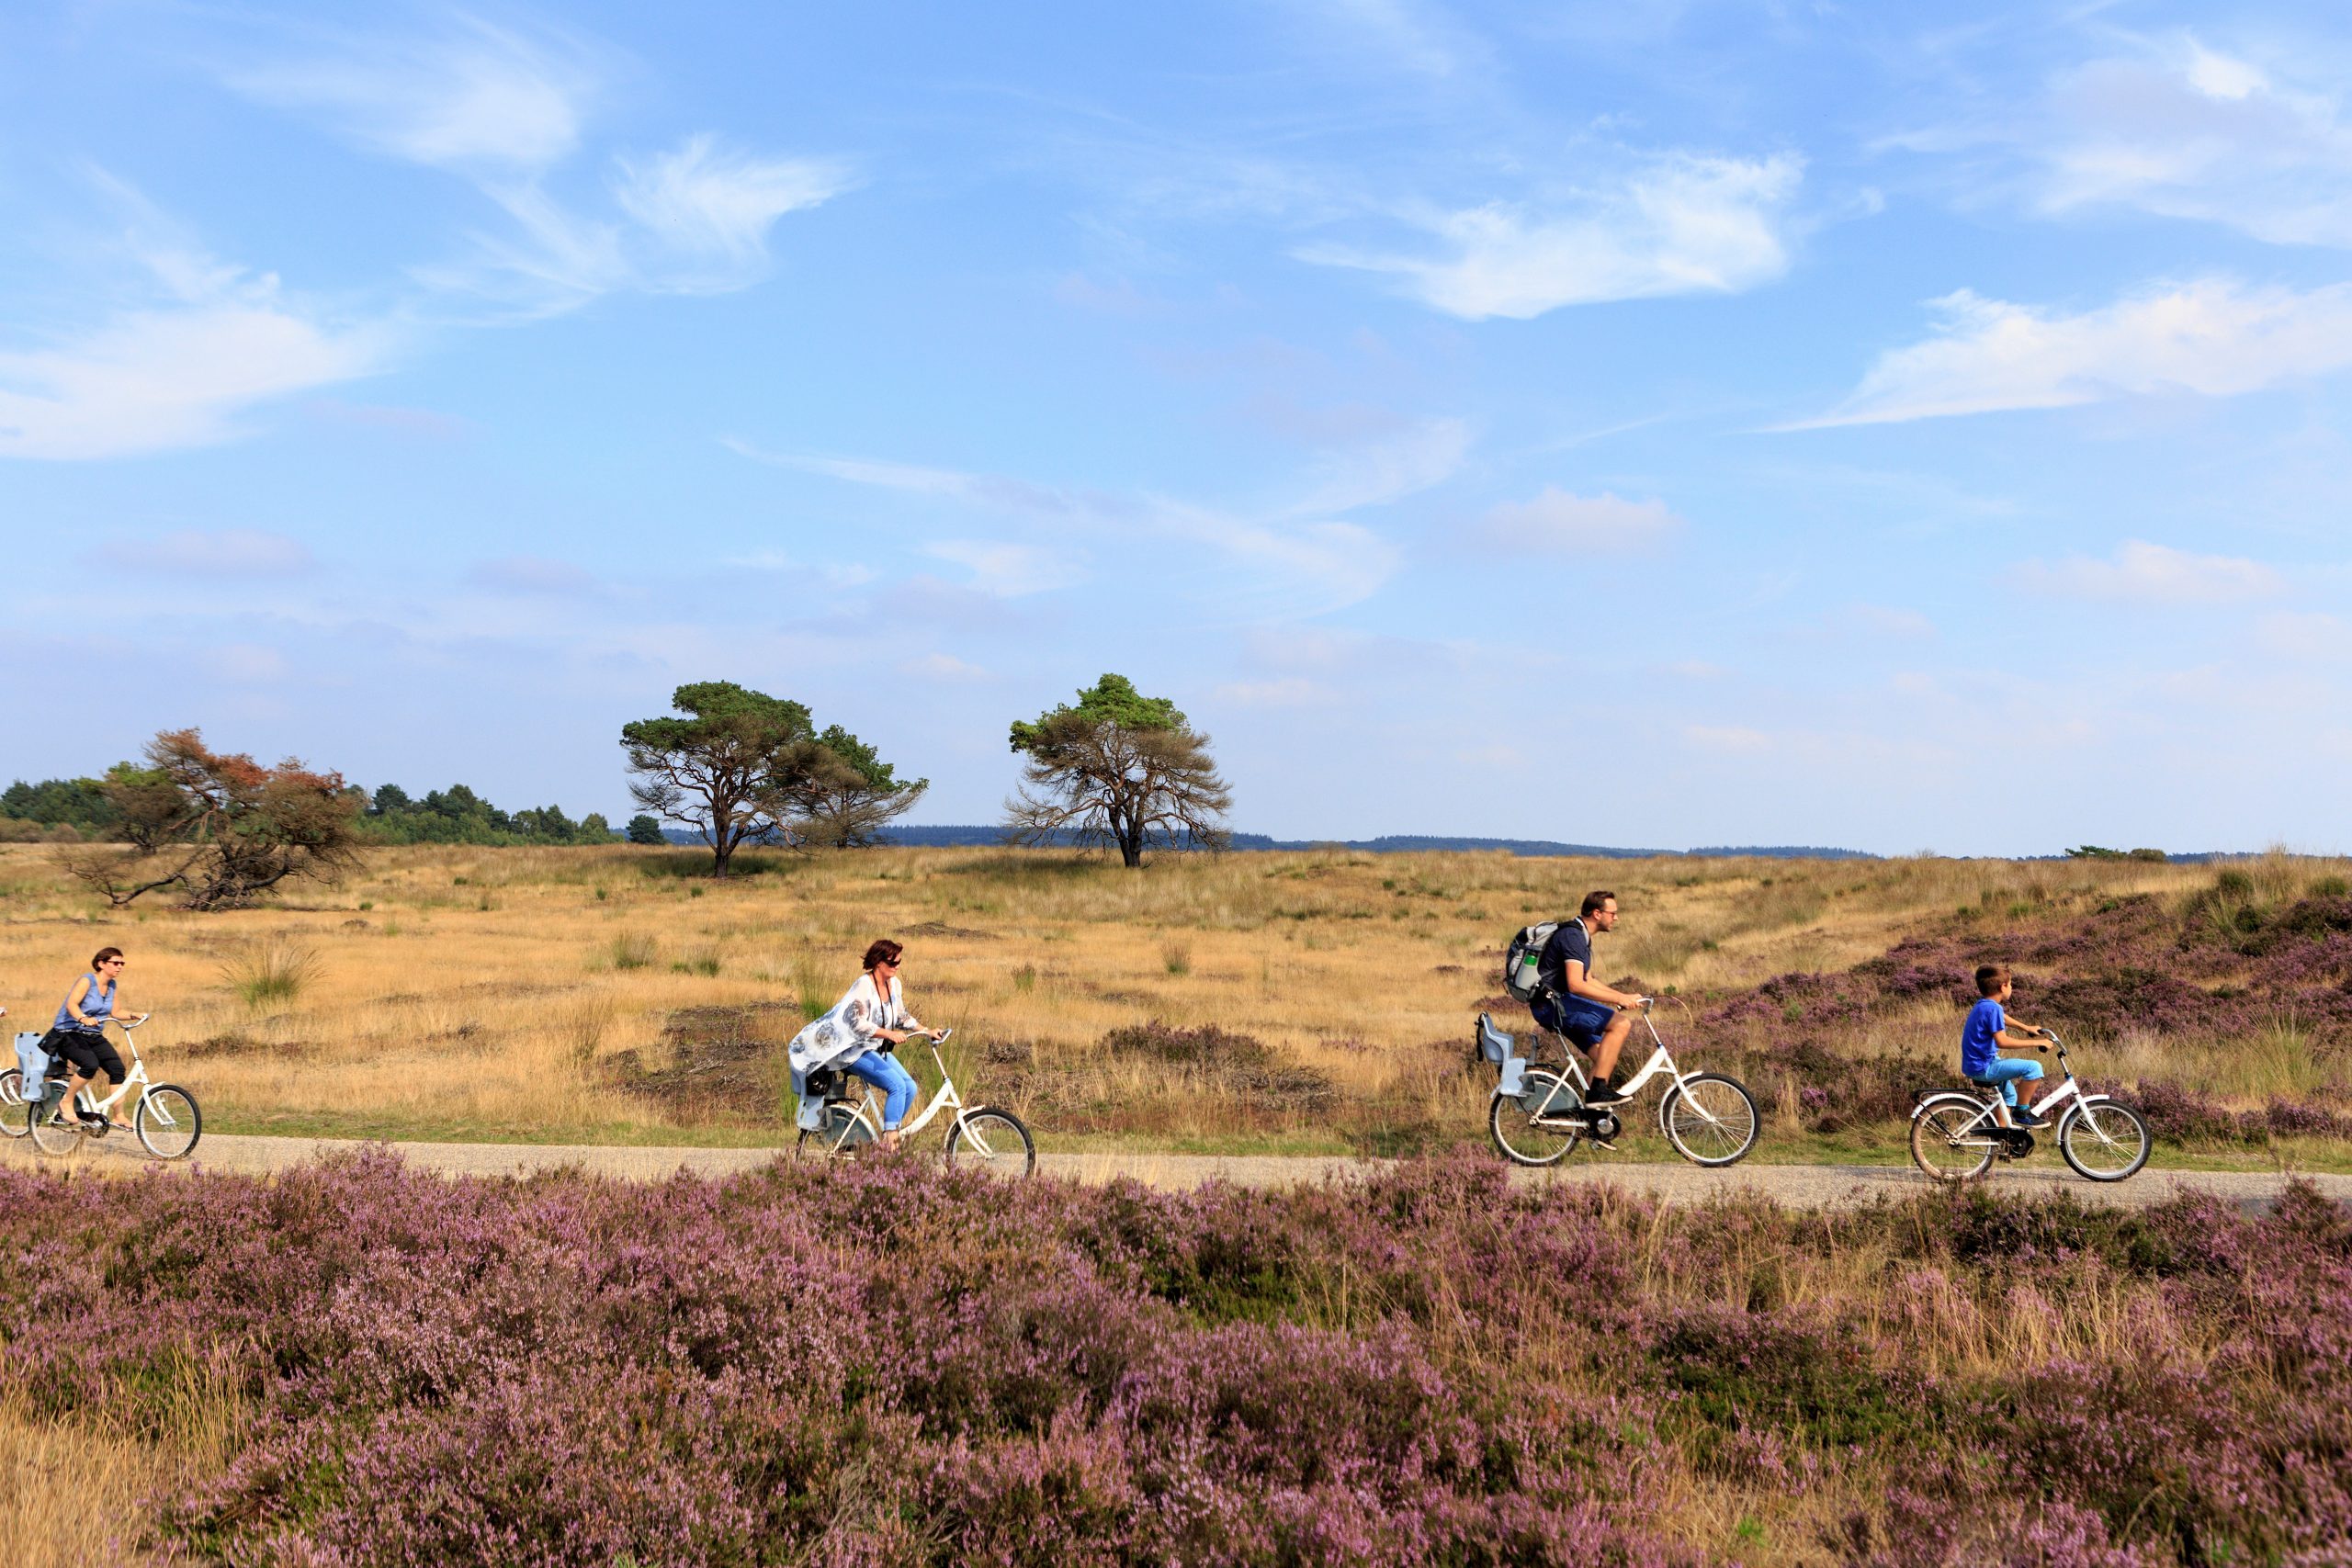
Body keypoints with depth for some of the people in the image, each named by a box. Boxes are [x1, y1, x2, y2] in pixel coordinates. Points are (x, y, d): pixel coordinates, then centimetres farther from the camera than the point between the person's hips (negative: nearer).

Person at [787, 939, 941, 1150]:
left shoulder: (893, 984, 5)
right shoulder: (864, 985, -19)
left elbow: (901, 1016, 16)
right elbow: (858, 1023, -26)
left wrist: (926, 1031, 6)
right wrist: (889, 1034, -31)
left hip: (877, 1049, 8)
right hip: (856, 1051, -8)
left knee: (910, 1087, -6)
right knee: (897, 1086, -23)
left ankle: (889, 1135, 6)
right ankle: (889, 1139, -18)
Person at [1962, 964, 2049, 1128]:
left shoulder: (1983, 1005, 12)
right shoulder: (1993, 1008, -20)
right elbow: (2002, 1040, -29)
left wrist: (2026, 1028, 39)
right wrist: (2035, 1043, -23)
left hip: (1974, 1065, 11)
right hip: (1984, 1067, -11)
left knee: (2009, 1095, 30)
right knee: (2033, 1067, -16)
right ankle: (2022, 1112, -5)